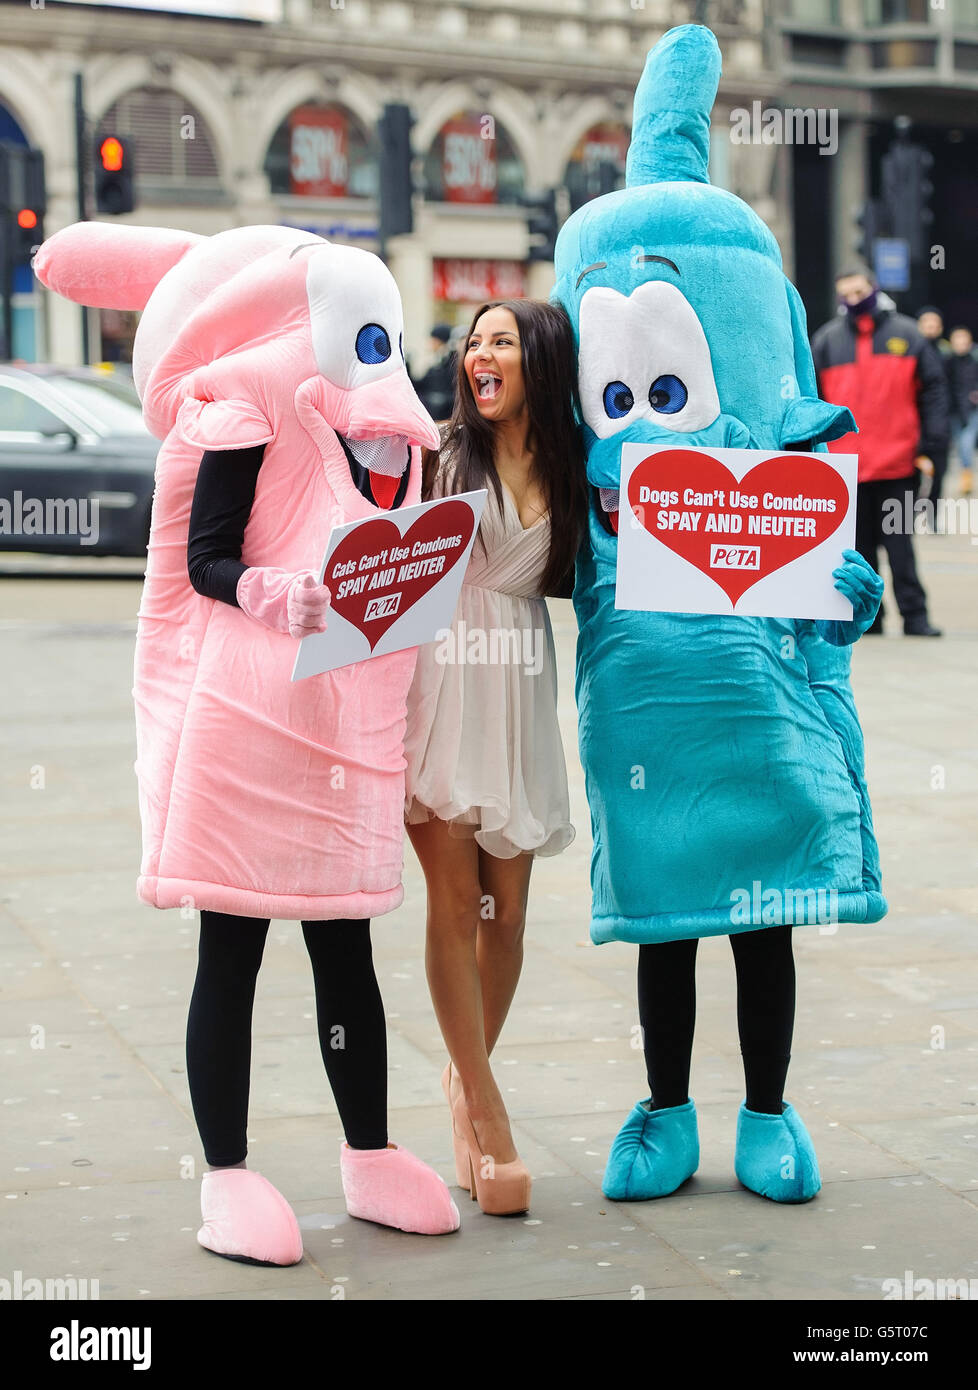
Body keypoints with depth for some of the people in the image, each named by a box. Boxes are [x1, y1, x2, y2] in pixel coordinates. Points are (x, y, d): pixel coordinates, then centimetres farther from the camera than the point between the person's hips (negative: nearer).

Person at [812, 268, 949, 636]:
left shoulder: (906, 335, 5)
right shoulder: (827, 340, 7)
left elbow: (932, 391, 4)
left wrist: (930, 447, -4)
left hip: (898, 465, -1)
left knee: (900, 543, -1)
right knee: (860, 546, 6)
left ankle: (914, 615, 3)